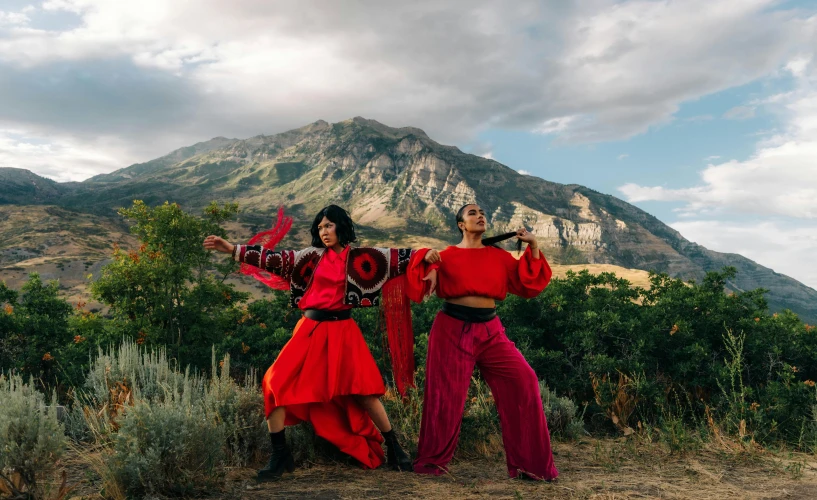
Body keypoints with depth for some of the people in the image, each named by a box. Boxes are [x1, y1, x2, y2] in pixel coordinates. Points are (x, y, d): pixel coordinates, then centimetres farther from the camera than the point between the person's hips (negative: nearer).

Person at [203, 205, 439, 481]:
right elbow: (276, 258, 1)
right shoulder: (313, 255, 7)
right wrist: (232, 249, -6)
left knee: (362, 391, -4)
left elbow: (394, 256, -1)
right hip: (311, 329, 3)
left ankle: (394, 448, 15)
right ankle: (280, 456, 7)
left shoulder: (359, 257, 2)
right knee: (277, 383, -7)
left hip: (341, 331, -2)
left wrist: (424, 255, -15)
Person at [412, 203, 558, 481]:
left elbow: (528, 285, 7)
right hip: (452, 330, -2)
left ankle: (530, 462, 4)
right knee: (446, 394, 1)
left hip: (489, 331, 2)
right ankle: (432, 461, 21)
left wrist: (533, 248, 1)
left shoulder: (499, 256, 11)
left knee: (523, 382, -9)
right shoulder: (447, 256, 5)